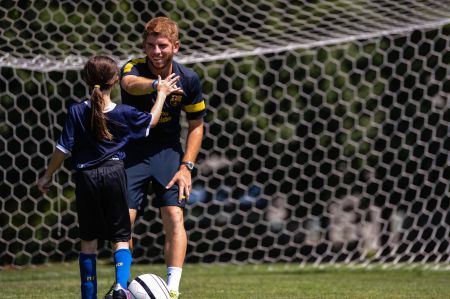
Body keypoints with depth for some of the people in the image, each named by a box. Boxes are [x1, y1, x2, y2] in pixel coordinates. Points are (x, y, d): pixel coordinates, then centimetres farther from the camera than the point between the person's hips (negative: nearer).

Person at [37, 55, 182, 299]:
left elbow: (63, 149, -4)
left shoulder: (76, 112, -7)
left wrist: (47, 176, 9)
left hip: (86, 176, 0)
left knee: (88, 241, 12)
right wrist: (161, 94, 29)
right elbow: (151, 121, 15)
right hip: (114, 174, 0)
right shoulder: (124, 113, -4)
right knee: (120, 239, 7)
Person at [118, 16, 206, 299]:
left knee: (174, 217, -14)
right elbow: (130, 83, -44)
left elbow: (196, 125, 4)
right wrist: (156, 84, -65)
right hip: (132, 151, -1)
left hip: (169, 151, 1)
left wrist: (186, 166, -7)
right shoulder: (134, 68, -17)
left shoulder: (189, 79, -8)